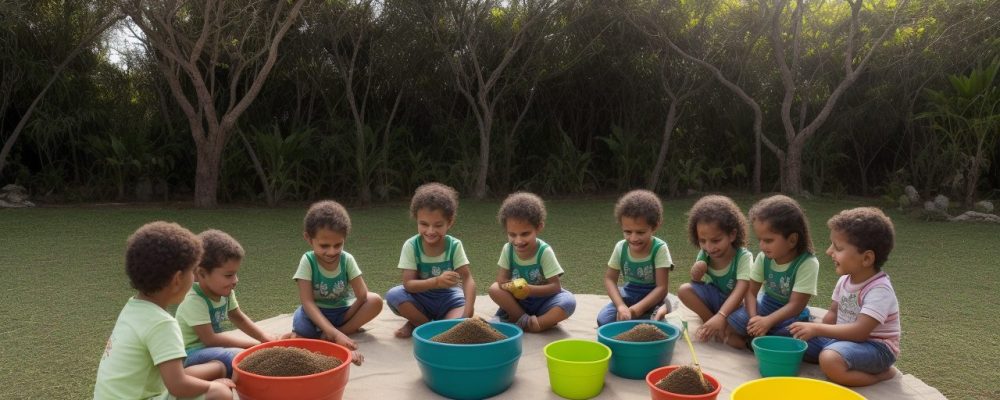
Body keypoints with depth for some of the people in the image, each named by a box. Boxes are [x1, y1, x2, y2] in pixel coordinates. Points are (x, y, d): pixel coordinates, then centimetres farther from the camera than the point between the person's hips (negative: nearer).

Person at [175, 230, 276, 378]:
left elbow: (238, 318, 13)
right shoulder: (194, 301, -25)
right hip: (191, 353, -8)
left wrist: (264, 337, -1)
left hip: (212, 347, 8)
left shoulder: (225, 292, -3)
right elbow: (209, 339, -26)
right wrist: (251, 343, -23)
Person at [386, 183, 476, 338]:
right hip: (420, 298, 0)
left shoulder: (454, 246, -14)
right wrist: (436, 282, -40)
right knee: (393, 295, -29)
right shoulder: (411, 246, -16)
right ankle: (430, 325, -12)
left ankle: (417, 323, -7)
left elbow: (467, 279, -21)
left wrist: (467, 312, -38)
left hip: (448, 297, 0)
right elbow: (408, 284, -21)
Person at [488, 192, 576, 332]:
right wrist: (511, 286, -31)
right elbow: (501, 280, -8)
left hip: (542, 300, -2)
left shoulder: (544, 251, -18)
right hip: (518, 300, 3)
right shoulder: (507, 249, -10)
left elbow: (555, 286, -17)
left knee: (568, 302, -31)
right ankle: (525, 320, -20)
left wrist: (529, 289, -30)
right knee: (494, 289, -24)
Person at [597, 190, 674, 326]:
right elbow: (609, 279, -4)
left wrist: (636, 310, -31)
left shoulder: (660, 249, -20)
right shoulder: (620, 248, -9)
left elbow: (662, 287, -21)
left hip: (653, 297, -3)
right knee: (604, 319, -22)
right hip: (629, 295, 3)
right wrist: (621, 306, -23)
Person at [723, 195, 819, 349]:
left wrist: (768, 321, -34)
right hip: (765, 305, 3)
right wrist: (754, 318, -24)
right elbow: (751, 291, -5)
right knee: (729, 328, -19)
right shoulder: (763, 258, -9)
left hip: (790, 313, -3)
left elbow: (795, 305, -23)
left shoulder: (808, 264, -24)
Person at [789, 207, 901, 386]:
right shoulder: (845, 280, 3)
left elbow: (860, 331, -29)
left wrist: (818, 329, -26)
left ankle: (882, 374, -12)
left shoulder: (879, 290, -22)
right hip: (843, 338, 8)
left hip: (875, 347, -8)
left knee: (830, 359, -36)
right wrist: (814, 332, -7)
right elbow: (833, 314, 11)